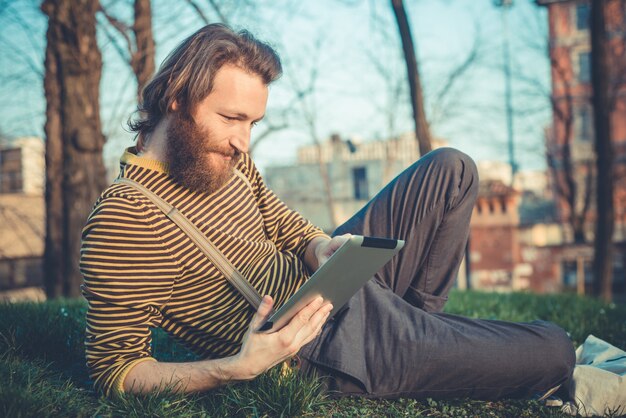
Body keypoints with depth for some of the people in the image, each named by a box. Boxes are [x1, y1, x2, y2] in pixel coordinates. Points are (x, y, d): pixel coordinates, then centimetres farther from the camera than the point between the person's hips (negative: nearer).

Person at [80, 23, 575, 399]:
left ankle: (417, 317, 17)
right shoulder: (123, 220, -26)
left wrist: (321, 247, -13)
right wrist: (238, 368, -35)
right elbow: (113, 368, -22)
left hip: (323, 282, 9)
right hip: (329, 351, -8)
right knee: (554, 352, -3)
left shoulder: (227, 157, 0)